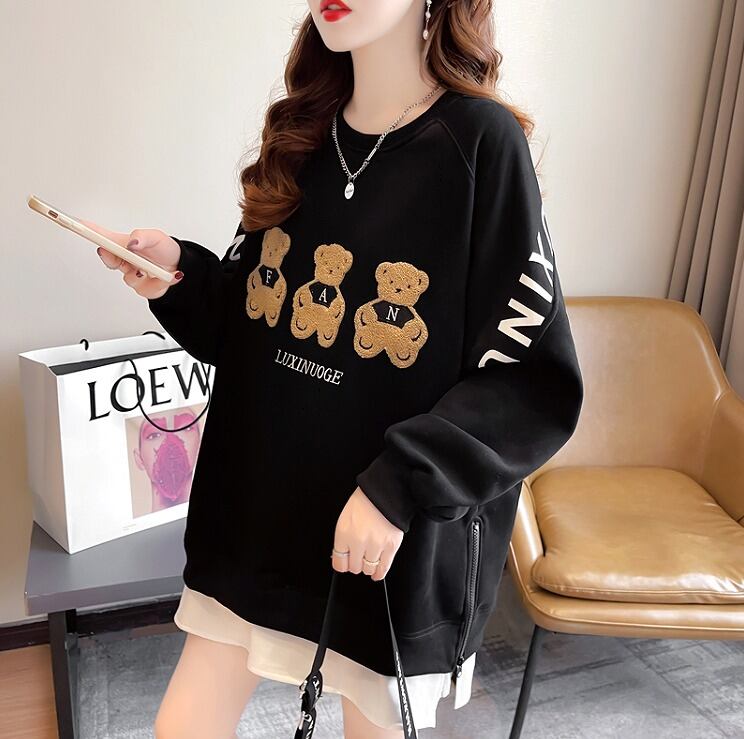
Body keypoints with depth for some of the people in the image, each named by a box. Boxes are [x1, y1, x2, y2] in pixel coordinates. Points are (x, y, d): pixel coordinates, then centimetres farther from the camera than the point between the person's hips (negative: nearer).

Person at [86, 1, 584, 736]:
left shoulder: (482, 142, -14)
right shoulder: (299, 136, 3)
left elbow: (536, 387, -16)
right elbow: (246, 327, 8)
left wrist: (399, 485, -25)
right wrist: (180, 278, -10)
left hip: (399, 544, -4)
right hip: (260, 513, 5)